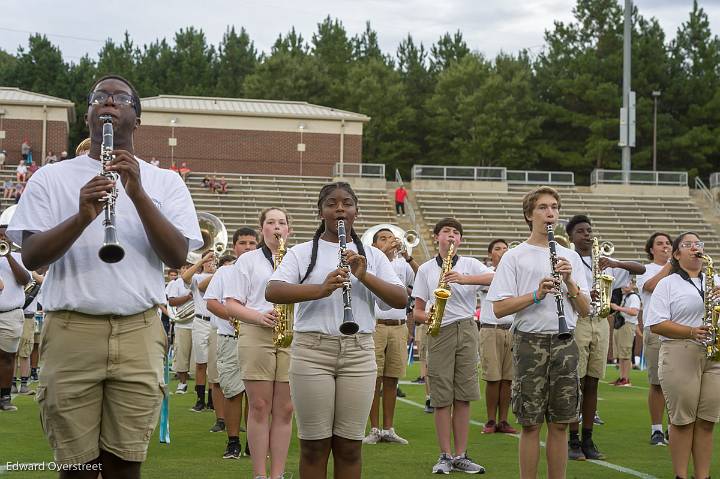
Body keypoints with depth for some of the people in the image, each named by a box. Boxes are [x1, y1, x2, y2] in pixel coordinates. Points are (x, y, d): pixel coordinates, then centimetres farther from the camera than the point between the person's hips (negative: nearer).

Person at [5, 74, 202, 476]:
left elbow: (177, 257, -2)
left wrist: (138, 194, -15)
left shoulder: (165, 183, 11)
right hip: (71, 331, 0)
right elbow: (31, 257, -2)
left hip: (139, 333, 1)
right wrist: (82, 217, -20)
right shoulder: (52, 178, 9)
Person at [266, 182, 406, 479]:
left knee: (350, 445, 3)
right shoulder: (302, 253, 7)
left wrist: (364, 276, -12)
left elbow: (401, 300, 4)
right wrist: (321, 289, -24)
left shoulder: (372, 256, 14)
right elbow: (272, 292, -9)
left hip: (358, 353, 2)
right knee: (314, 445, 0)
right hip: (312, 351, -2)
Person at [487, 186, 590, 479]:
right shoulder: (515, 257, 1)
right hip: (531, 343, -3)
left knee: (559, 425, 6)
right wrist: (537, 294, -17)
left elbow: (585, 311, 9)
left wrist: (569, 282, -7)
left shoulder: (570, 257, 12)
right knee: (531, 424, -1)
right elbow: (499, 308, -7)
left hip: (564, 344, 3)